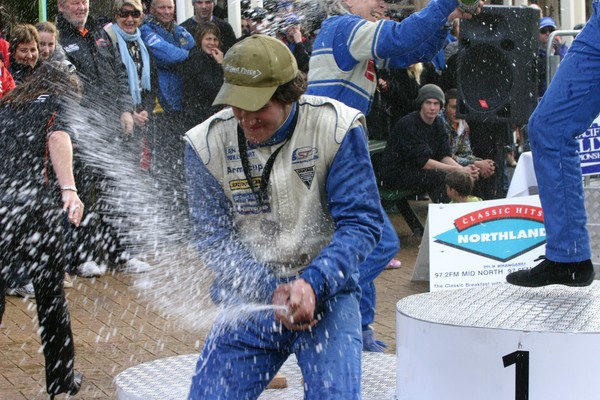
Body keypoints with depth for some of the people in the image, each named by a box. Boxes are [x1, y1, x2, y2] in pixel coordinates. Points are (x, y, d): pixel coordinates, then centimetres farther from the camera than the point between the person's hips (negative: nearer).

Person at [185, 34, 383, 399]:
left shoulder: (337, 129, -11)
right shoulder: (207, 143, -6)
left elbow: (361, 222, -12)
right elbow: (215, 238, -5)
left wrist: (312, 284, -27)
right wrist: (271, 293, -20)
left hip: (325, 288, -2)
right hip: (250, 296, 3)